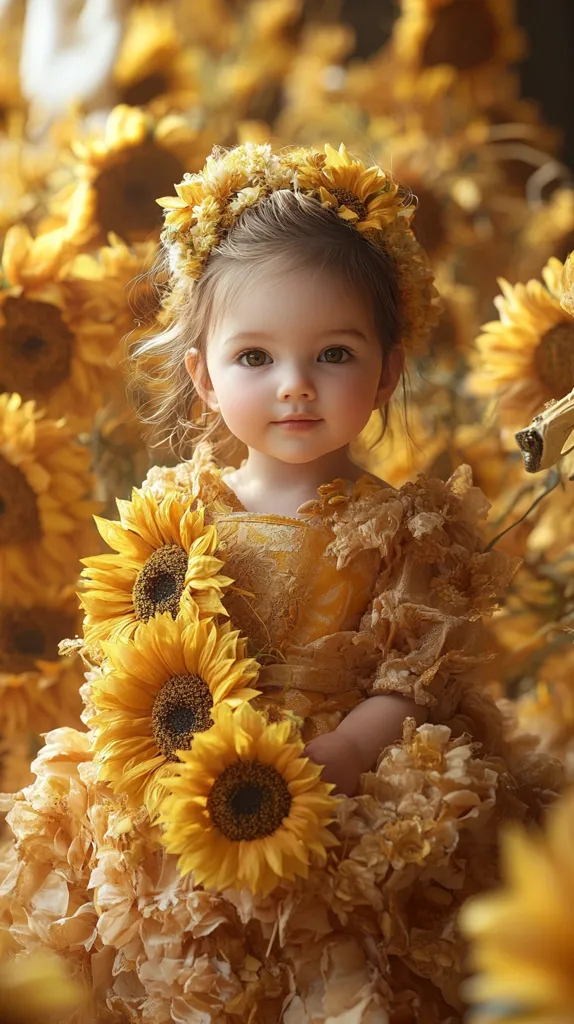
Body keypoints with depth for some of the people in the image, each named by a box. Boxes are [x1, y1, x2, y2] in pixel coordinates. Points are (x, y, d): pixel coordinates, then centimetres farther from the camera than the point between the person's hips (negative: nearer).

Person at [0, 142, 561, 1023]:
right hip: (179, 794, 3)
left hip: (351, 789, -3)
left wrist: (321, 763, -19)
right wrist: (166, 742, -11)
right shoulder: (172, 512, 7)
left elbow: (416, 686, -4)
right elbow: (118, 656, 8)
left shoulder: (406, 527, 0)